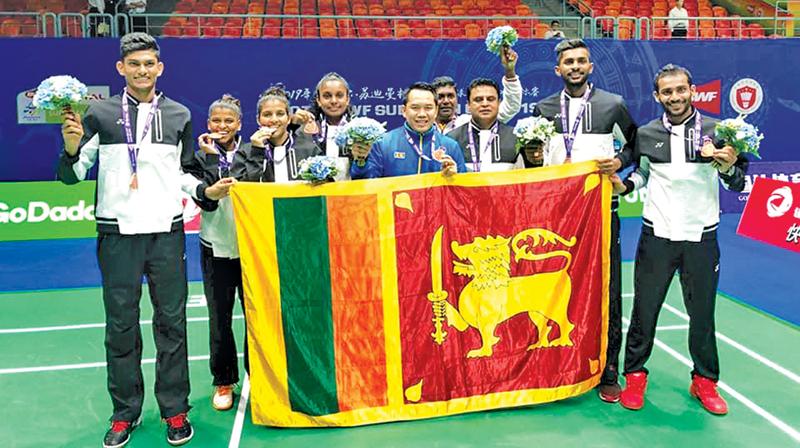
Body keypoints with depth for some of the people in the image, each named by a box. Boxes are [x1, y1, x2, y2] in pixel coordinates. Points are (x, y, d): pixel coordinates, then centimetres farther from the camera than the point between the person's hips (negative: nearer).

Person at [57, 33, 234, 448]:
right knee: (121, 324, 6)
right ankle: (125, 413, 20)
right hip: (117, 231, -1)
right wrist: (72, 147, -15)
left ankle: (175, 410, 16)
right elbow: (72, 175, 5)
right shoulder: (100, 113, 4)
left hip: (166, 231, 1)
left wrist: (206, 191, 0)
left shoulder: (179, 115, 10)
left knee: (171, 322, 5)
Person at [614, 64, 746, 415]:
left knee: (702, 312, 9)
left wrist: (727, 167, -20)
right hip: (656, 236, 1)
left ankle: (704, 381, 27)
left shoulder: (716, 130, -2)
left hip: (701, 237, 0)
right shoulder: (646, 134, 3)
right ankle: (635, 376, 22)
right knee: (644, 308, 6)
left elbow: (737, 185, 1)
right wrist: (624, 186, 1)